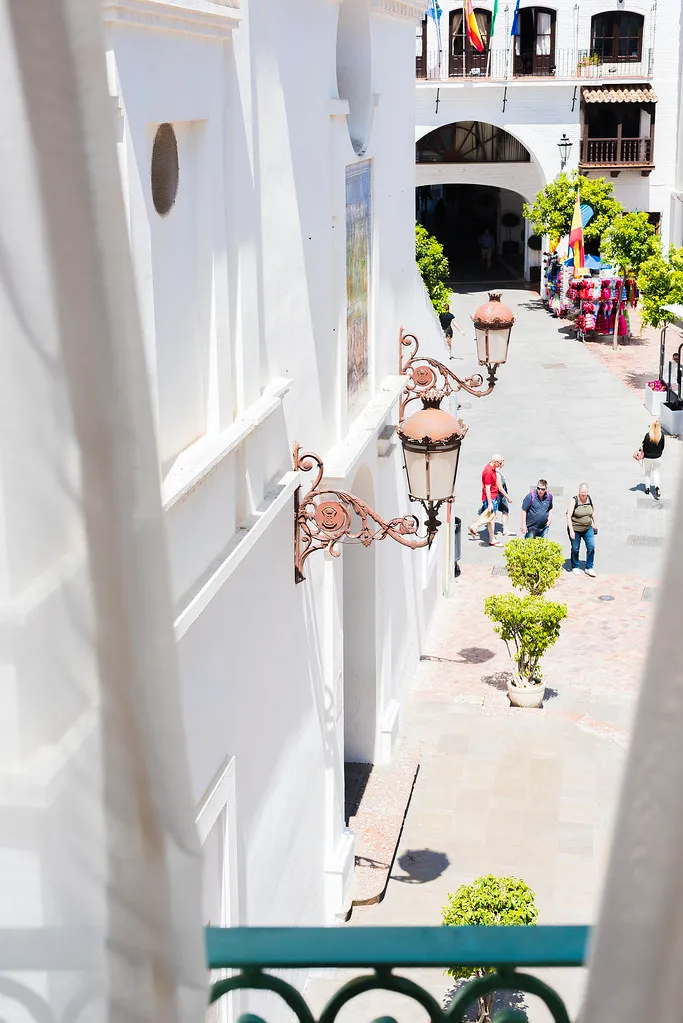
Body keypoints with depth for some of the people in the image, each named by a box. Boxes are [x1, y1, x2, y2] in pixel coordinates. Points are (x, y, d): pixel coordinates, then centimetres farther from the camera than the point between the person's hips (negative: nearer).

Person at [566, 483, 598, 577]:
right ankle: (575, 567, 28)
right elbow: (568, 516, -16)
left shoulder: (589, 498, -2)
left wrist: (594, 523, 22)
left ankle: (589, 568, 6)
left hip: (588, 528, 4)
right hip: (575, 529, -4)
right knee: (575, 549, 7)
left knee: (591, 546, -5)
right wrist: (571, 530, -20)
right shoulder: (574, 501, -16)